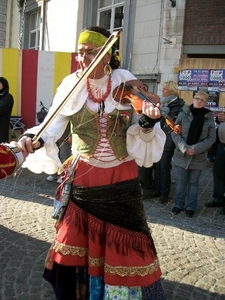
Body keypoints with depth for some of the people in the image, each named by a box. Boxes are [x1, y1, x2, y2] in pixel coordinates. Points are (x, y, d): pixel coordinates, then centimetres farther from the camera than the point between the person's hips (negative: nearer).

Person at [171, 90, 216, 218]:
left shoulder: (209, 118, -2)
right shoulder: (183, 114, -3)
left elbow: (212, 138, -2)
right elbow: (175, 133, -4)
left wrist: (196, 148, -14)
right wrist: (184, 147, -16)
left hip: (199, 157, 0)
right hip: (181, 155, 0)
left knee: (193, 183, 11)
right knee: (181, 181, 10)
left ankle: (191, 207, 23)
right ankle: (178, 204, 25)